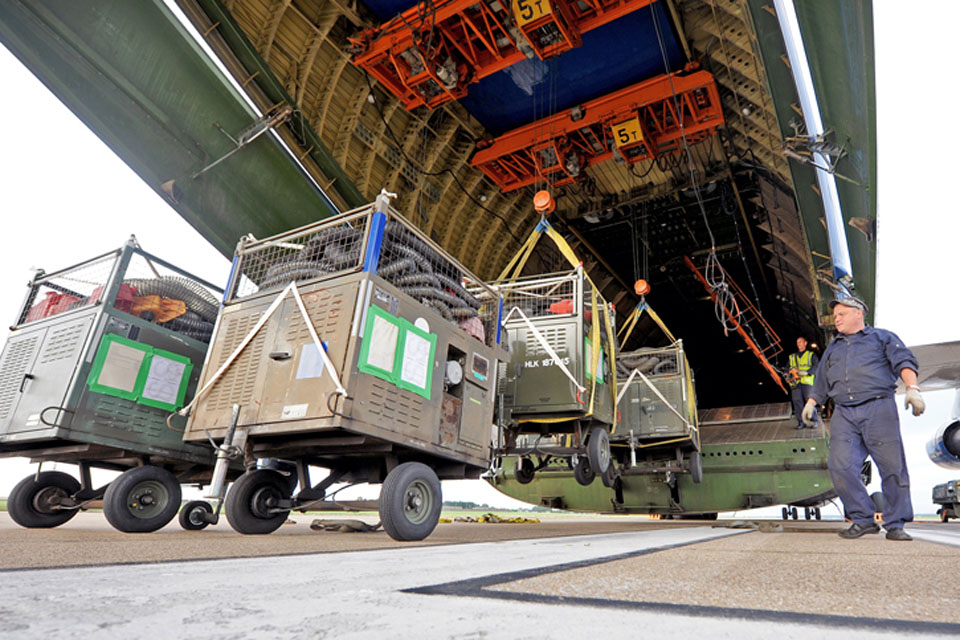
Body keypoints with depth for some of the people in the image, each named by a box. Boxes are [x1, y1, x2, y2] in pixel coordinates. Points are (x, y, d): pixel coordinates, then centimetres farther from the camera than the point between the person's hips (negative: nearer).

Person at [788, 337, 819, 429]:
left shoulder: (811, 355, 14)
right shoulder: (792, 357, 25)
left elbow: (816, 366, -1)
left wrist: (807, 372, -18)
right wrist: (788, 377, 2)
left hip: (807, 382, -3)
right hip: (795, 383, 3)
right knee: (797, 401, -4)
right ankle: (801, 422, -1)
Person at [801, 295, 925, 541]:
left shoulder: (882, 337, 15)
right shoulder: (832, 349, 28)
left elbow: (904, 361, 0)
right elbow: (821, 382, 32)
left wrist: (912, 388, -16)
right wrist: (811, 403, 20)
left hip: (878, 408, -3)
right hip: (844, 414, 4)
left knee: (892, 467, -5)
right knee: (839, 466, -11)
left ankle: (895, 524, 8)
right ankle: (864, 520, 0)